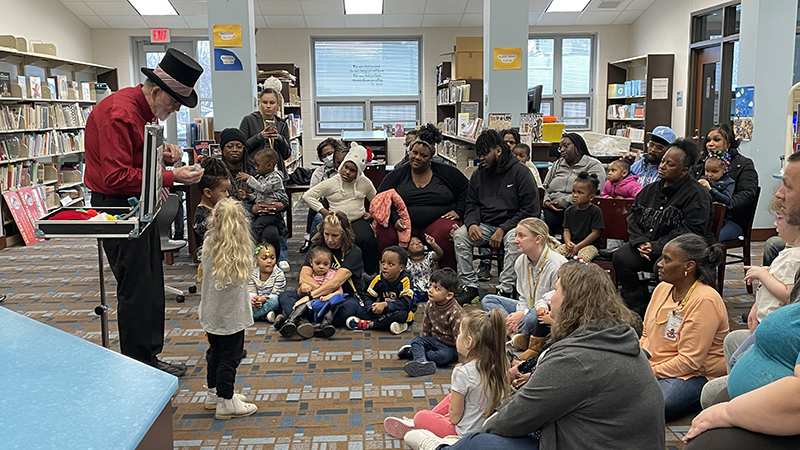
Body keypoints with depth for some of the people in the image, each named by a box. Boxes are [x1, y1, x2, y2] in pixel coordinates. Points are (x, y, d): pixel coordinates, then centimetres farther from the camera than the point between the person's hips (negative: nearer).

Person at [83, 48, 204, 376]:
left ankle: (150, 357, 27)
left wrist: (161, 154, 2)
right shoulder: (120, 114, -22)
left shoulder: (143, 108, 10)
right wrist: (171, 177, -28)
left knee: (151, 285, 15)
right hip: (117, 206, -10)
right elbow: (117, 177, -28)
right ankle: (138, 370, 8)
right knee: (136, 288, -5)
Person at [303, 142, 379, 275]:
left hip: (358, 220, 1)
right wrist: (324, 212, -3)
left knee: (368, 240, -30)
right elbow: (307, 196, 5)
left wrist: (372, 213, 8)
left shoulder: (364, 183, 12)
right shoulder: (331, 183, 4)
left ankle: (371, 273, -17)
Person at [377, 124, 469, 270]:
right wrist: (395, 219, -13)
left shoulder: (446, 172, 8)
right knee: (385, 234, -28)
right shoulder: (396, 175, 10)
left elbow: (466, 190, 15)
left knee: (444, 234, -36)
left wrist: (458, 211, 1)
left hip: (438, 220, -1)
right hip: (404, 223, 1)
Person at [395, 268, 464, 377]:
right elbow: (426, 327, 10)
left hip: (450, 346, -6)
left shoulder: (456, 313, -24)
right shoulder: (430, 305, -4)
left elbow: (459, 337, -20)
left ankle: (411, 353, -24)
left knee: (443, 356, -34)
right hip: (434, 339, 6)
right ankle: (421, 362, -39)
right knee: (416, 341, -15)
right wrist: (424, 343, 13)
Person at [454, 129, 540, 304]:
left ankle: (505, 289, -30)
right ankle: (470, 286, -16)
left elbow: (530, 210, -10)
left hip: (511, 225, -4)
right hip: (485, 225, 5)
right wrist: (472, 224, -11)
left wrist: (503, 229, -19)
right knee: (459, 234, -21)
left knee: (514, 239, -37)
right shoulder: (479, 175, 10)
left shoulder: (521, 172, -6)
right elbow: (472, 205, 14)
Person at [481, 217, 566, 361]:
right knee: (488, 300, 0)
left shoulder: (558, 265, -22)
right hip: (529, 310, 9)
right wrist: (518, 315, -12)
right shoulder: (520, 262, 1)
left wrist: (523, 315, -21)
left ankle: (537, 344, -10)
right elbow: (523, 297, 10)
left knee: (533, 317, -43)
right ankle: (517, 334, -20)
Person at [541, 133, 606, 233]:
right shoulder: (558, 164, 27)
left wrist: (562, 202, -12)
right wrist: (547, 202, 0)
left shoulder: (594, 165, 6)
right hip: (553, 209, 4)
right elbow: (545, 187, 23)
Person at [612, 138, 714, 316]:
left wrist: (658, 247, -20)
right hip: (648, 244, 7)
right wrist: (639, 241, -8)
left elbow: (692, 231, -17)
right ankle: (637, 303, -2)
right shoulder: (651, 190, 13)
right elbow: (634, 216, 12)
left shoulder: (696, 194, -9)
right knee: (620, 258, -15)